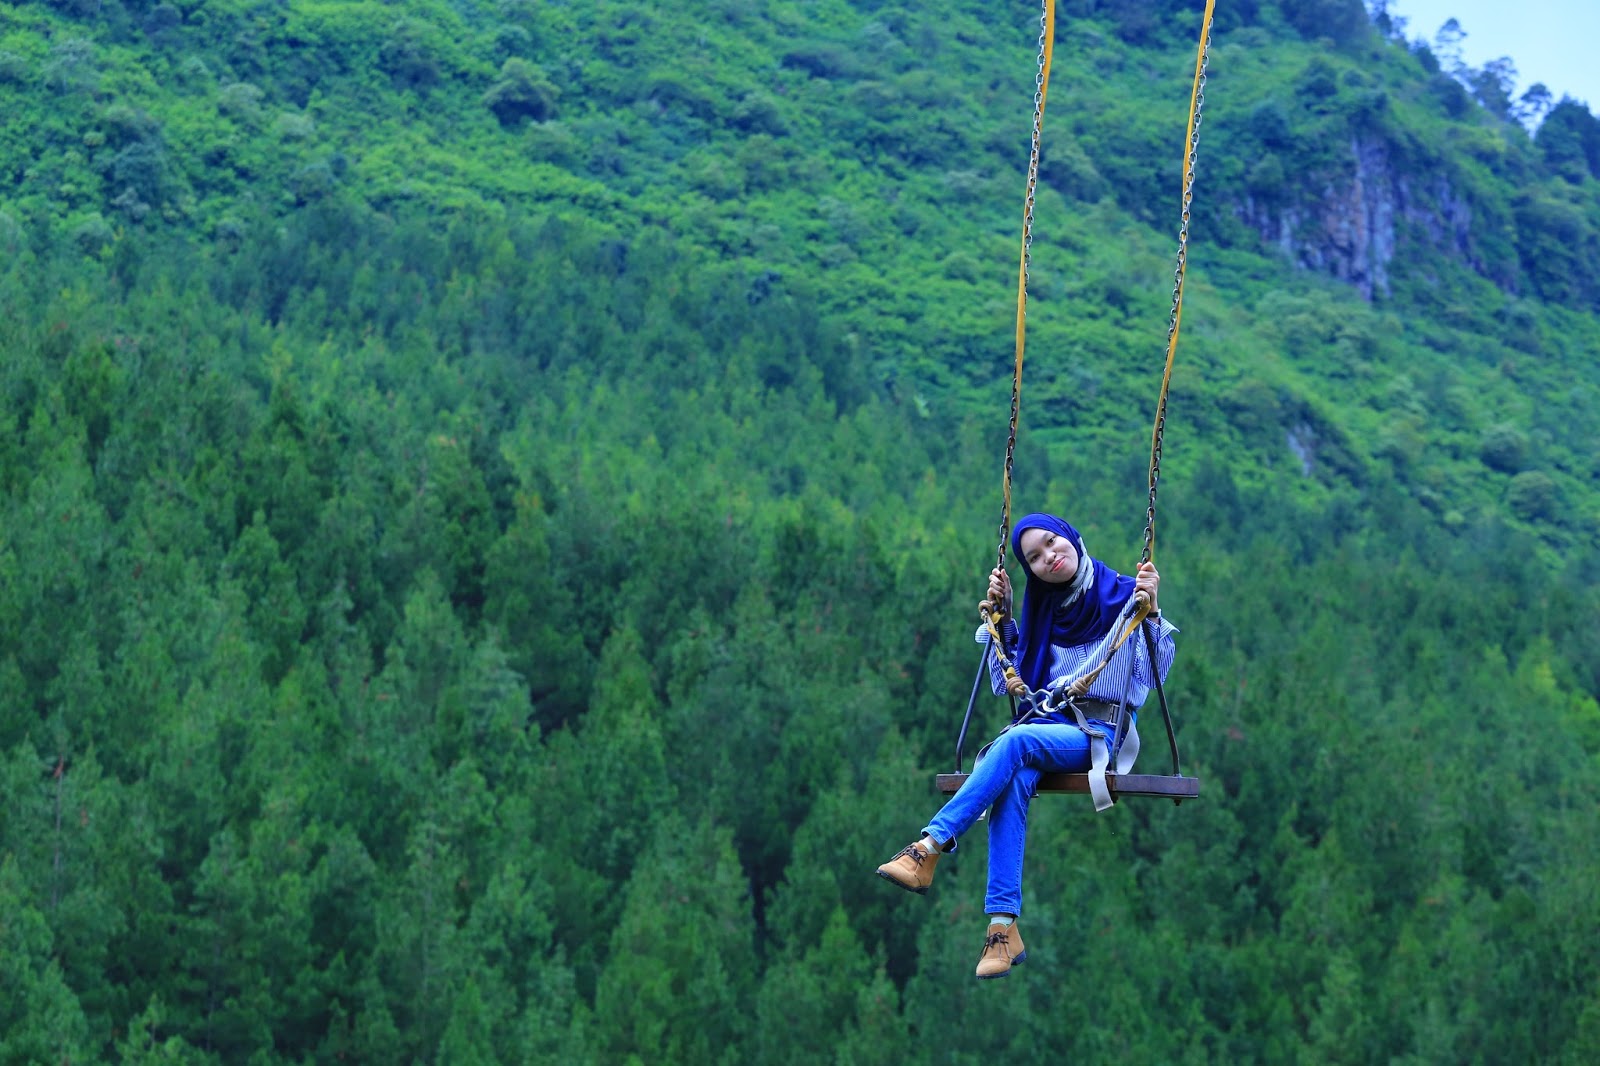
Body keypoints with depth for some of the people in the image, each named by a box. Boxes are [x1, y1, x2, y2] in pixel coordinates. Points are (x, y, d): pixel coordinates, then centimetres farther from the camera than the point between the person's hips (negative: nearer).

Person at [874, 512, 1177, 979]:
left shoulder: (1122, 595, 1)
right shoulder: (1043, 610, 16)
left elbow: (1156, 673, -8)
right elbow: (1007, 684, 21)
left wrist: (1152, 613, -22)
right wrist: (1001, 616, 13)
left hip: (1104, 734, -4)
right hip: (1049, 725, 4)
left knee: (1017, 740, -33)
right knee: (1014, 780, -32)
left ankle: (930, 846, -39)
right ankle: (1003, 929, -41)